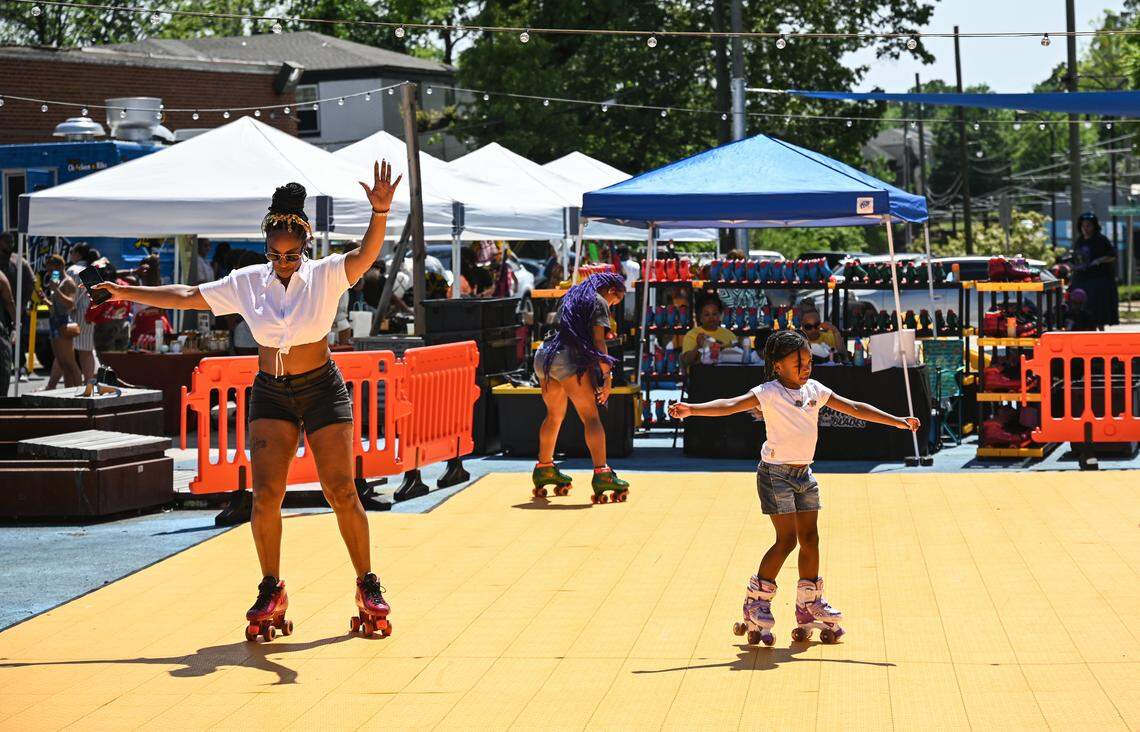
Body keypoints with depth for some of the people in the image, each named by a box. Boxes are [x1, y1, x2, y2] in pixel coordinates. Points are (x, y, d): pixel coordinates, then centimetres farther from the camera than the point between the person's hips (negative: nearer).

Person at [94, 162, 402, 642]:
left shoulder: (325, 275, -8)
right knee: (265, 495, -7)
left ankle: (368, 586, 7)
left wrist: (380, 212, -43)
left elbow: (366, 255, -25)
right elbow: (189, 297, 9)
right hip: (270, 394, 2)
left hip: (322, 390, -2)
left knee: (341, 493, -6)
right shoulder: (246, 283, 1)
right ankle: (271, 591, 6)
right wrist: (131, 293, 10)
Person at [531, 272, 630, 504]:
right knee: (591, 417, -9)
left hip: (544, 355, 8)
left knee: (555, 415, 23)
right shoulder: (598, 302, 1)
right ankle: (601, 474, -18)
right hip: (568, 359, -8)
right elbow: (598, 340, -9)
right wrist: (607, 375, -10)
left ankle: (544, 468, 33)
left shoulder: (572, 297, 25)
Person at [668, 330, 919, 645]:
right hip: (776, 473, -7)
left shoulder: (814, 390, 7)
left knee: (810, 539, 9)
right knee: (786, 539, -10)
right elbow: (730, 405, -25)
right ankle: (756, 602, 2)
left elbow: (855, 408, 13)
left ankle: (809, 607, 20)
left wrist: (897, 420, 14)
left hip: (804, 473, 7)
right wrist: (692, 409, -41)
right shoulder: (769, 393, -12)